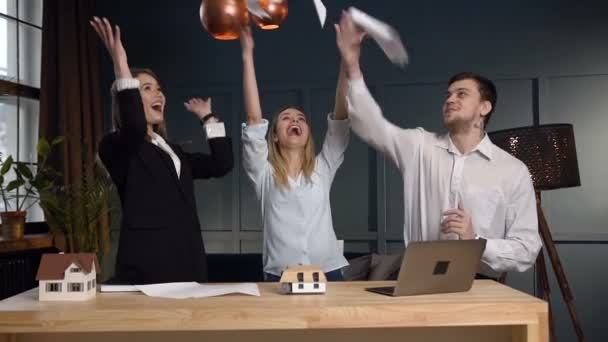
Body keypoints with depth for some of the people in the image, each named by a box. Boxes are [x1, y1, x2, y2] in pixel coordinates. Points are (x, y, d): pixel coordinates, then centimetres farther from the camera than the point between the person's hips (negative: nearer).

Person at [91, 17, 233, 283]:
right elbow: (135, 127, -25)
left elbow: (222, 165, 14)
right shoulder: (115, 147, -1)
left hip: (188, 262, 7)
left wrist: (208, 118, 21)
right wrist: (121, 66, -26)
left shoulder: (172, 151, 22)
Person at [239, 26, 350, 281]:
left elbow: (340, 117, 0)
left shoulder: (322, 169, 8)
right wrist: (248, 56, -10)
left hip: (328, 273, 1)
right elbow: (254, 120, -6)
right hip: (279, 277, -1)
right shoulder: (264, 174, 4)